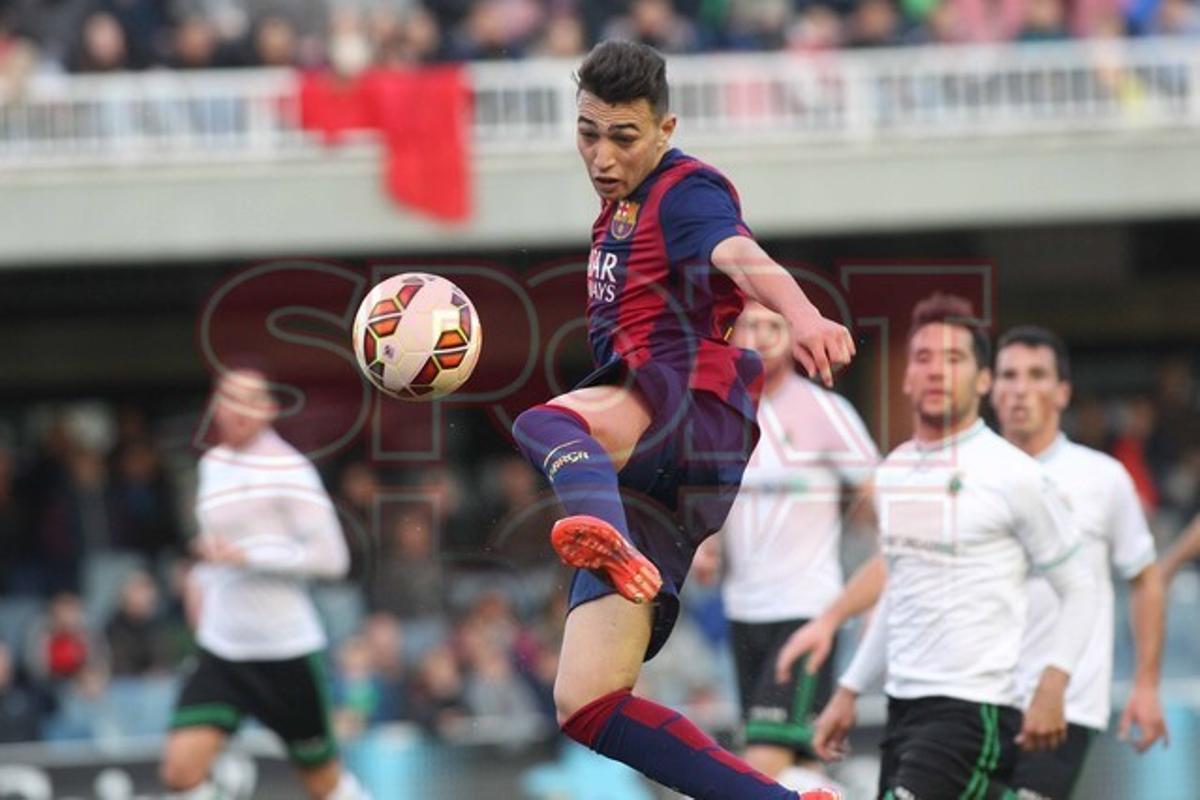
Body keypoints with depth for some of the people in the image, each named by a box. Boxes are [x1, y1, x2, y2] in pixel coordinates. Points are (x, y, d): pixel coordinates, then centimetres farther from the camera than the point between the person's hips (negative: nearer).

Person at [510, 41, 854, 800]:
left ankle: (605, 533, -77)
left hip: (694, 412, -9)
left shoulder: (687, 190, -1)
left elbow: (743, 258, -25)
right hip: (647, 479, 9)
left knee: (545, 425, -41)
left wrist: (802, 315, -45)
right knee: (586, 707, -1)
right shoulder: (619, 210, 26)